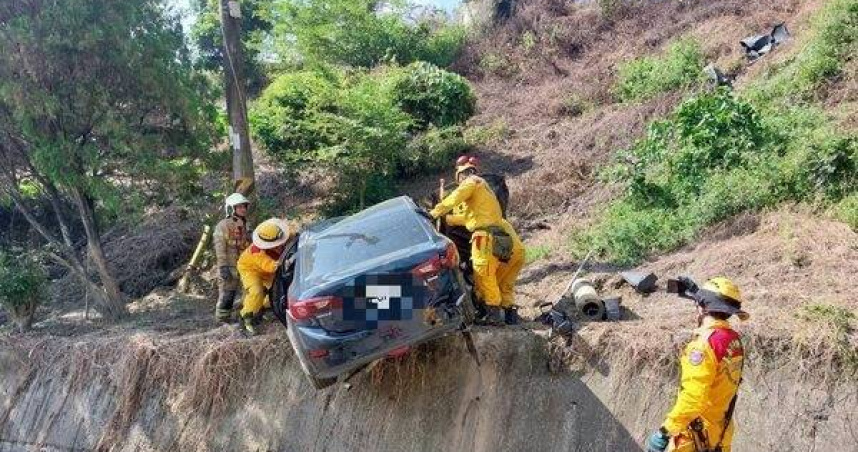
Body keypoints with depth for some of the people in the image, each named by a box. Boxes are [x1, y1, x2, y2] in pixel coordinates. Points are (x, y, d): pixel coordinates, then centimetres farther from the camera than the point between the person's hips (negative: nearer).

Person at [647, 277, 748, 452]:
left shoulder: (705, 343, -24)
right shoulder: (735, 339, 2)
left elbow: (693, 397, -30)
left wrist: (665, 431, -28)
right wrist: (697, 292, 34)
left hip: (698, 432, -8)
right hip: (722, 430, 8)